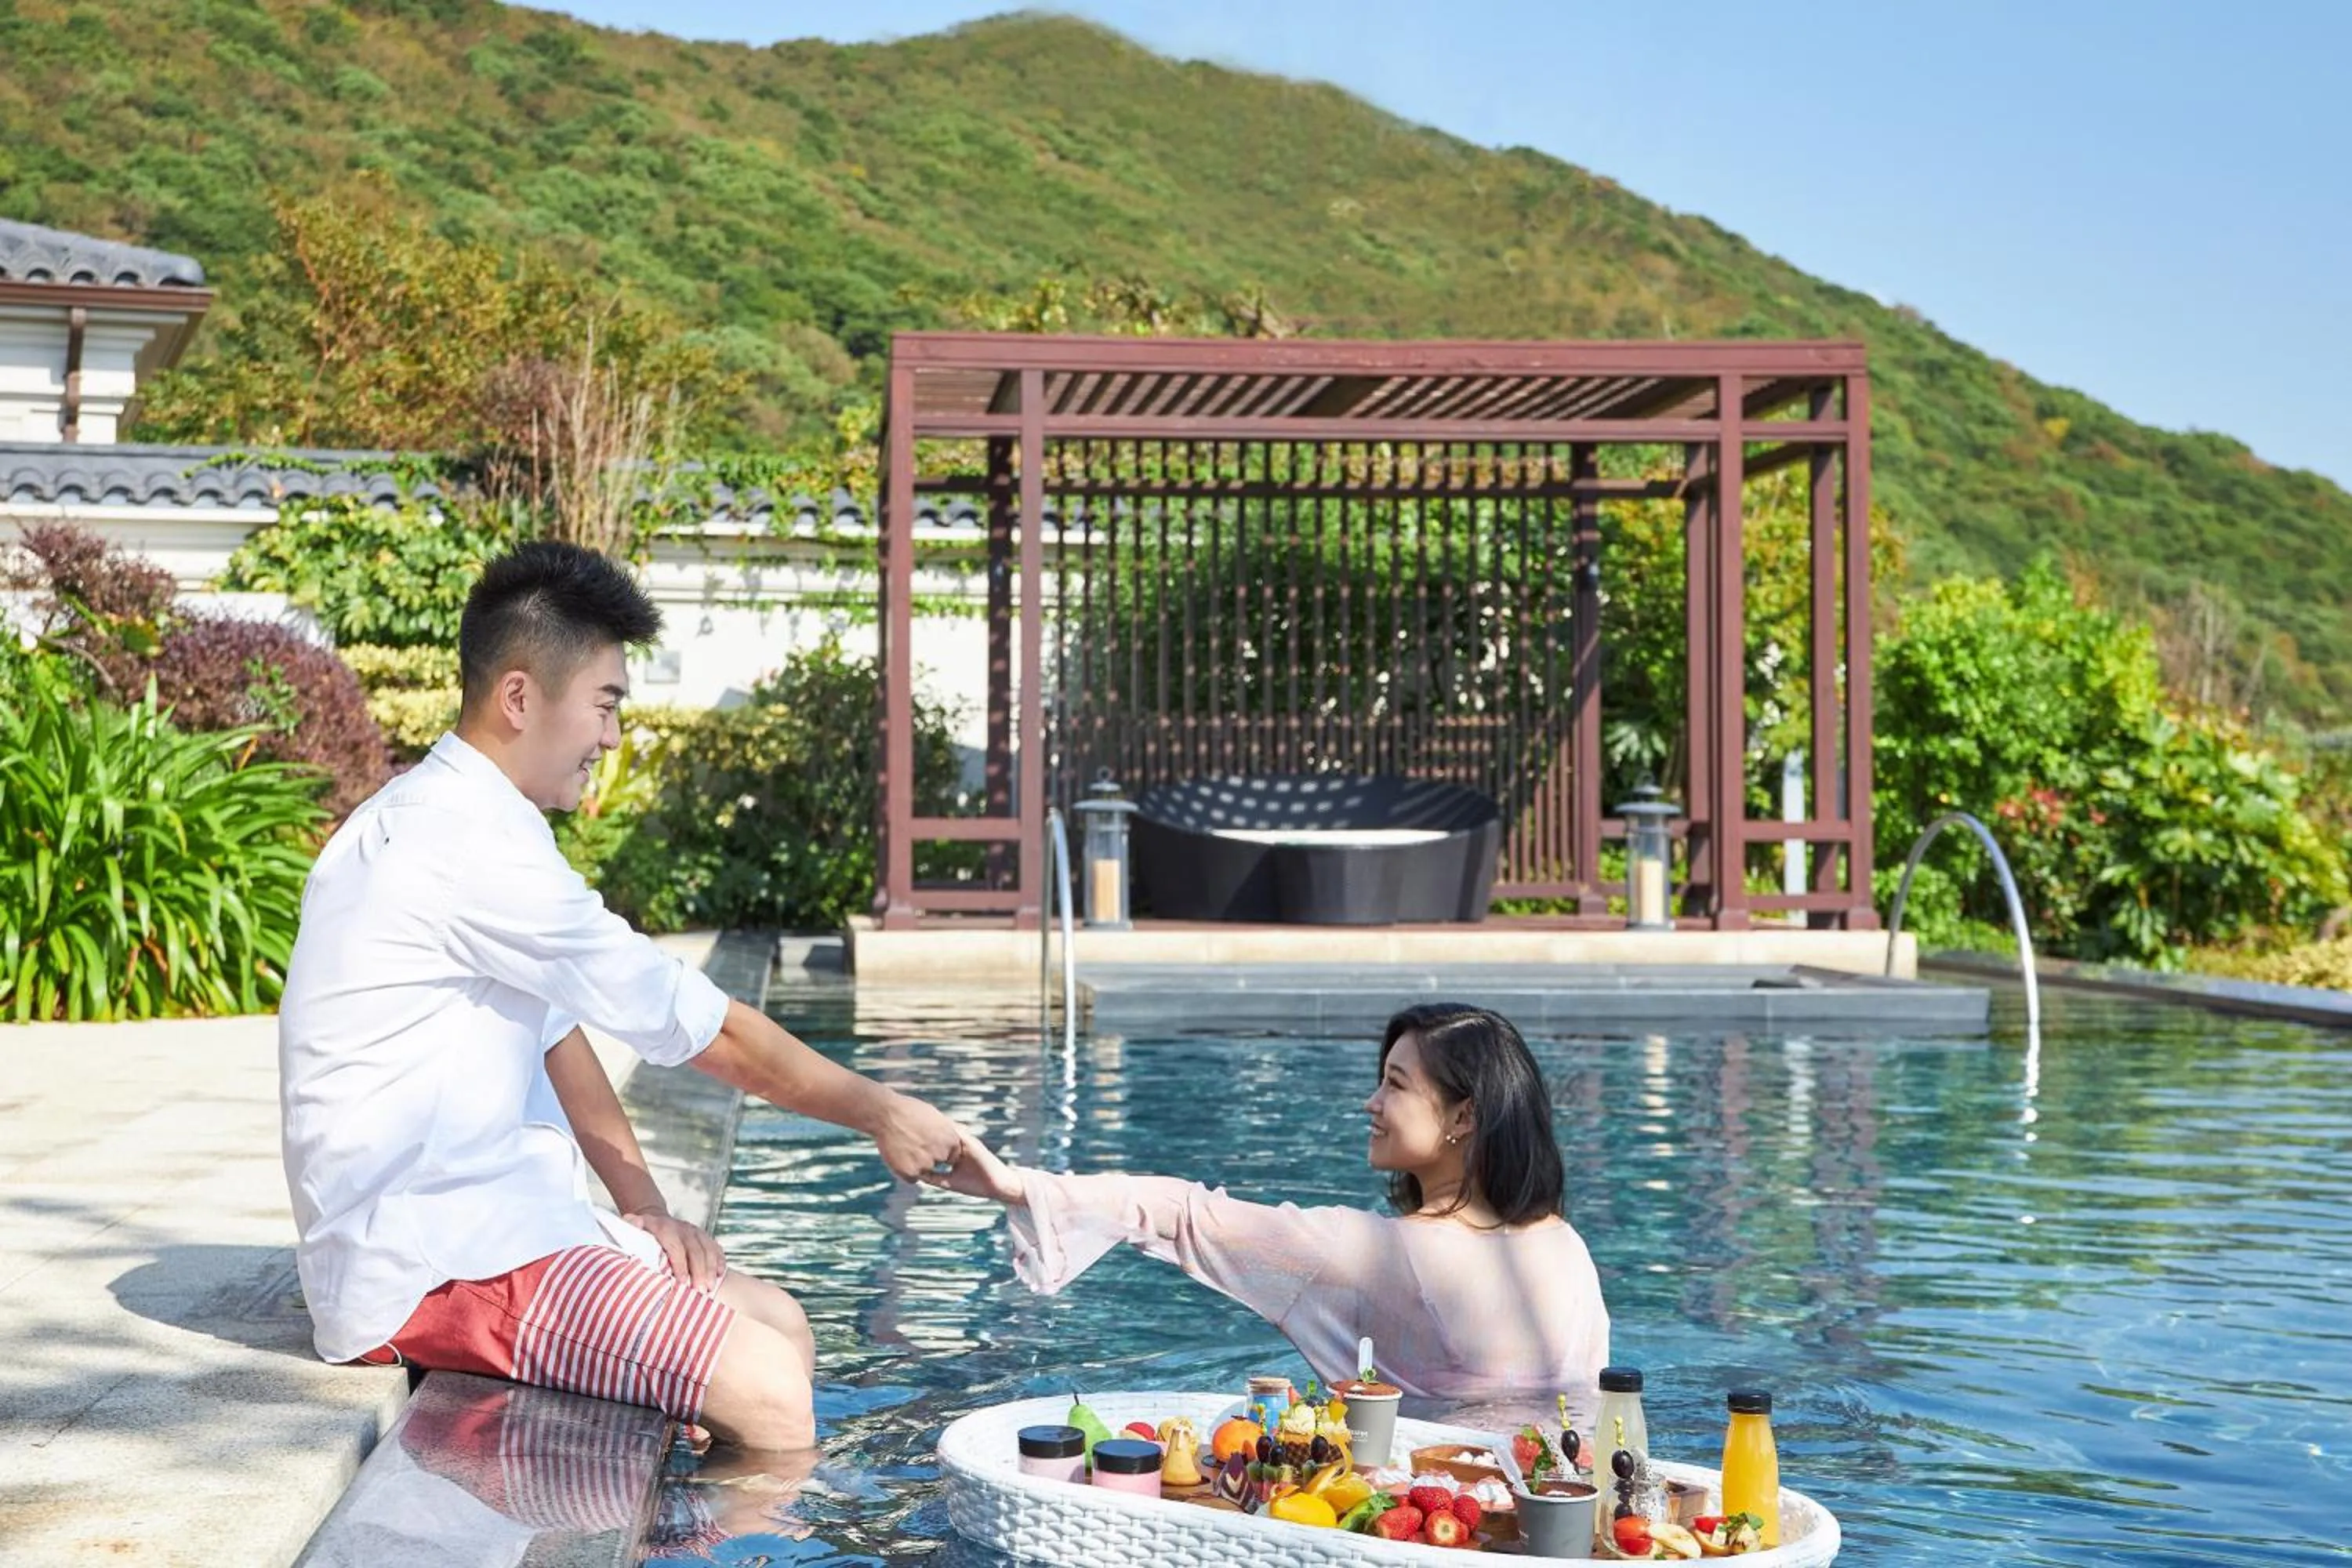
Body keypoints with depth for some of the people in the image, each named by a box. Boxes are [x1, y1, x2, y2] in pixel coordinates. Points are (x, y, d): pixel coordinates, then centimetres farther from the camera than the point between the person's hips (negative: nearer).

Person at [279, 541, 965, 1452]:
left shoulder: (442, 821, 16)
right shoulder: (469, 846, -18)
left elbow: (557, 1031, 18)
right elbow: (715, 1034, -13)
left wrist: (643, 1206, 6)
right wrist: (879, 1113, -1)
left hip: (472, 1215, 11)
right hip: (429, 1264, -11)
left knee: (778, 1324, 10)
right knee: (764, 1392, -23)